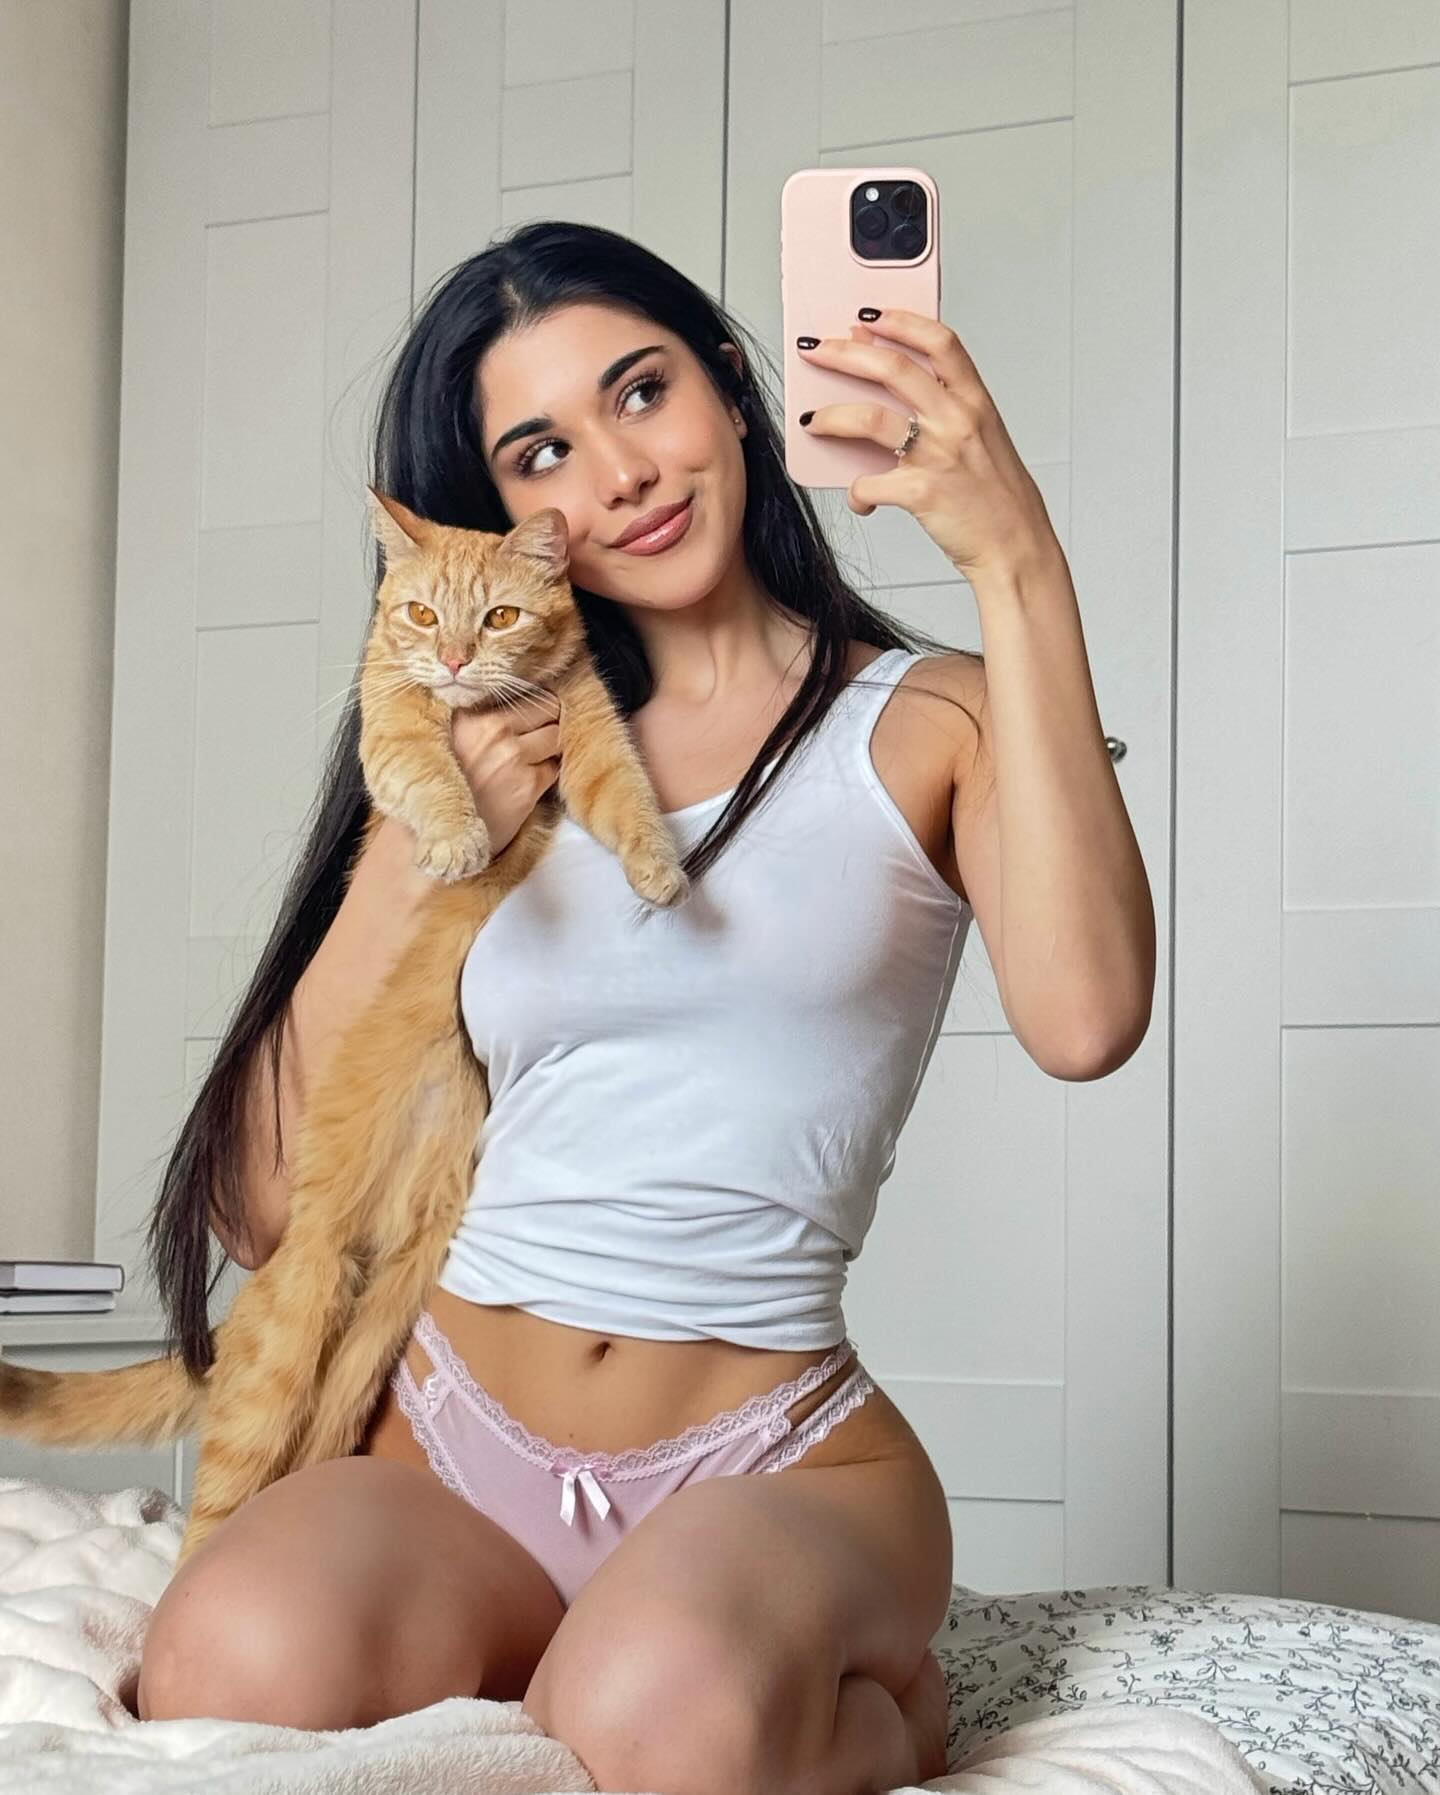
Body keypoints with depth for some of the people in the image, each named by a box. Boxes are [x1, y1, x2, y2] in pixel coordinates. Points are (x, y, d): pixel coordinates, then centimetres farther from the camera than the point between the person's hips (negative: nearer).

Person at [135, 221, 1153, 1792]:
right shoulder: (494, 755, 14)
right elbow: (267, 1207, 7)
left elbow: (1084, 1020, -20)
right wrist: (419, 853, -3)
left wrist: (1017, 564, -20)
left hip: (775, 1464, -2)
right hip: (447, 1445, 2)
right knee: (232, 1663, -32)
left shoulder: (927, 724, 4)